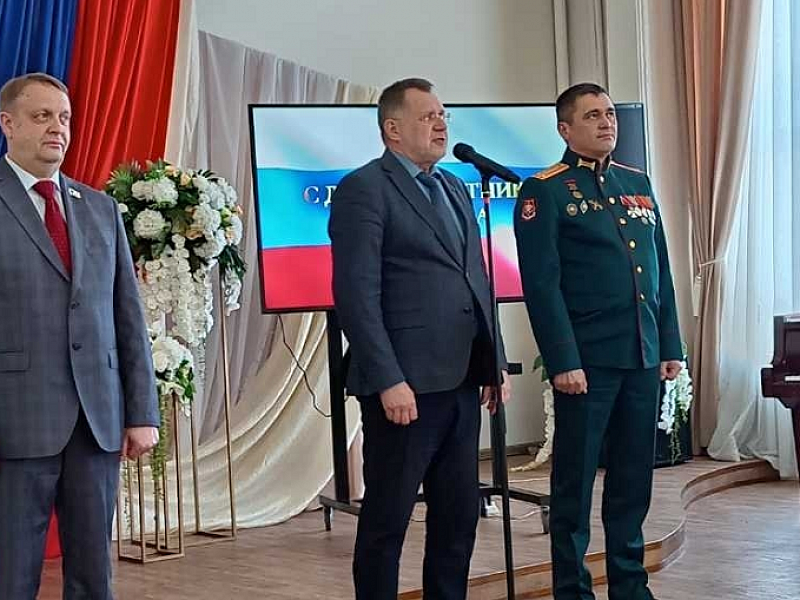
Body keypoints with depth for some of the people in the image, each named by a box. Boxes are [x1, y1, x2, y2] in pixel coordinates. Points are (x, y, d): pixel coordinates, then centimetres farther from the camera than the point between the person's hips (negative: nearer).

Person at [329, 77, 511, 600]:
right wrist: (388, 381, -19)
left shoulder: (455, 189, 18)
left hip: (462, 381, 8)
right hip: (405, 385, -8)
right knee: (387, 518, 2)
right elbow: (356, 295, -14)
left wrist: (496, 363, 14)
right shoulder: (364, 189, -7)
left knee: (459, 514, 13)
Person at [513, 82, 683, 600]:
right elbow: (542, 285, -10)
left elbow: (662, 271, 16)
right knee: (576, 479, 3)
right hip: (587, 361, -6)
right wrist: (563, 362, -15)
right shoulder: (545, 192, -4)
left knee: (635, 477, 11)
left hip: (644, 358, 6)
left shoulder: (638, 183, 14)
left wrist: (671, 346, 10)